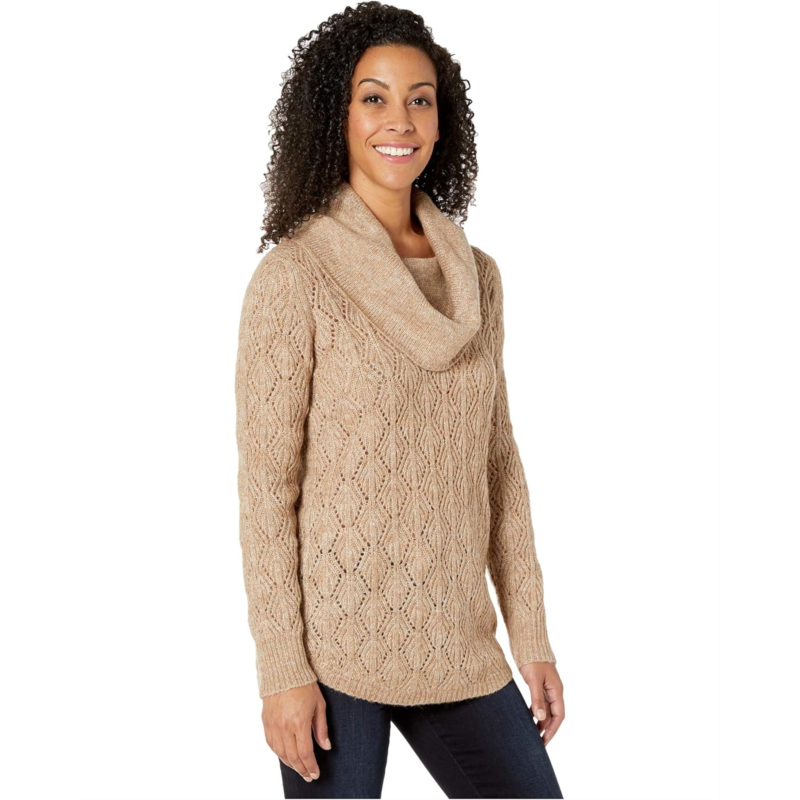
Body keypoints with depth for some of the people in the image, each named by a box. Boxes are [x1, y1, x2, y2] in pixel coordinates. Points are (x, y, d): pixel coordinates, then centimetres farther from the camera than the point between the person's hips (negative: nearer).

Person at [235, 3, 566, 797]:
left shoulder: (476, 276, 7)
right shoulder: (293, 276, -9)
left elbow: (497, 461, 10)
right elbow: (266, 484, -10)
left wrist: (531, 636, 9)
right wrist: (281, 671, -11)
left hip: (455, 644, 5)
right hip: (335, 642, -5)